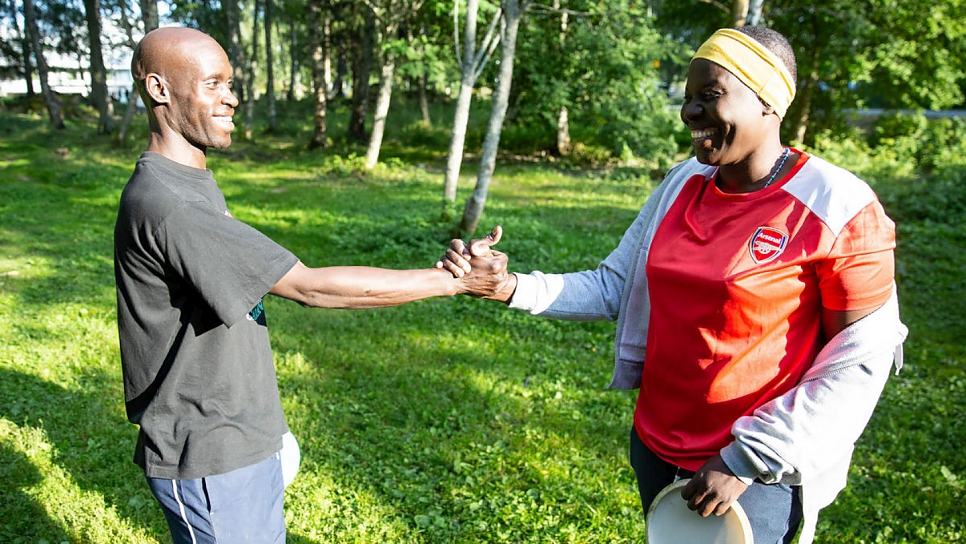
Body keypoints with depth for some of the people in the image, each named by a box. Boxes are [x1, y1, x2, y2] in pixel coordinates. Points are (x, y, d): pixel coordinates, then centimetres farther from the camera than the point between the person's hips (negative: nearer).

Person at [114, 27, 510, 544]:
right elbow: (310, 287, -27)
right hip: (207, 462, -9)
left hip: (246, 439, 9)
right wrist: (456, 281, -22)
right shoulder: (162, 203, -25)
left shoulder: (195, 183, 9)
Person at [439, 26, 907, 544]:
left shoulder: (839, 209, -16)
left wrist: (748, 459, -16)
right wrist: (510, 287, -14)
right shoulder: (684, 185, 0)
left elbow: (861, 359, -14)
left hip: (755, 472, -5)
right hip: (656, 447, 6)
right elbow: (613, 287, 0)